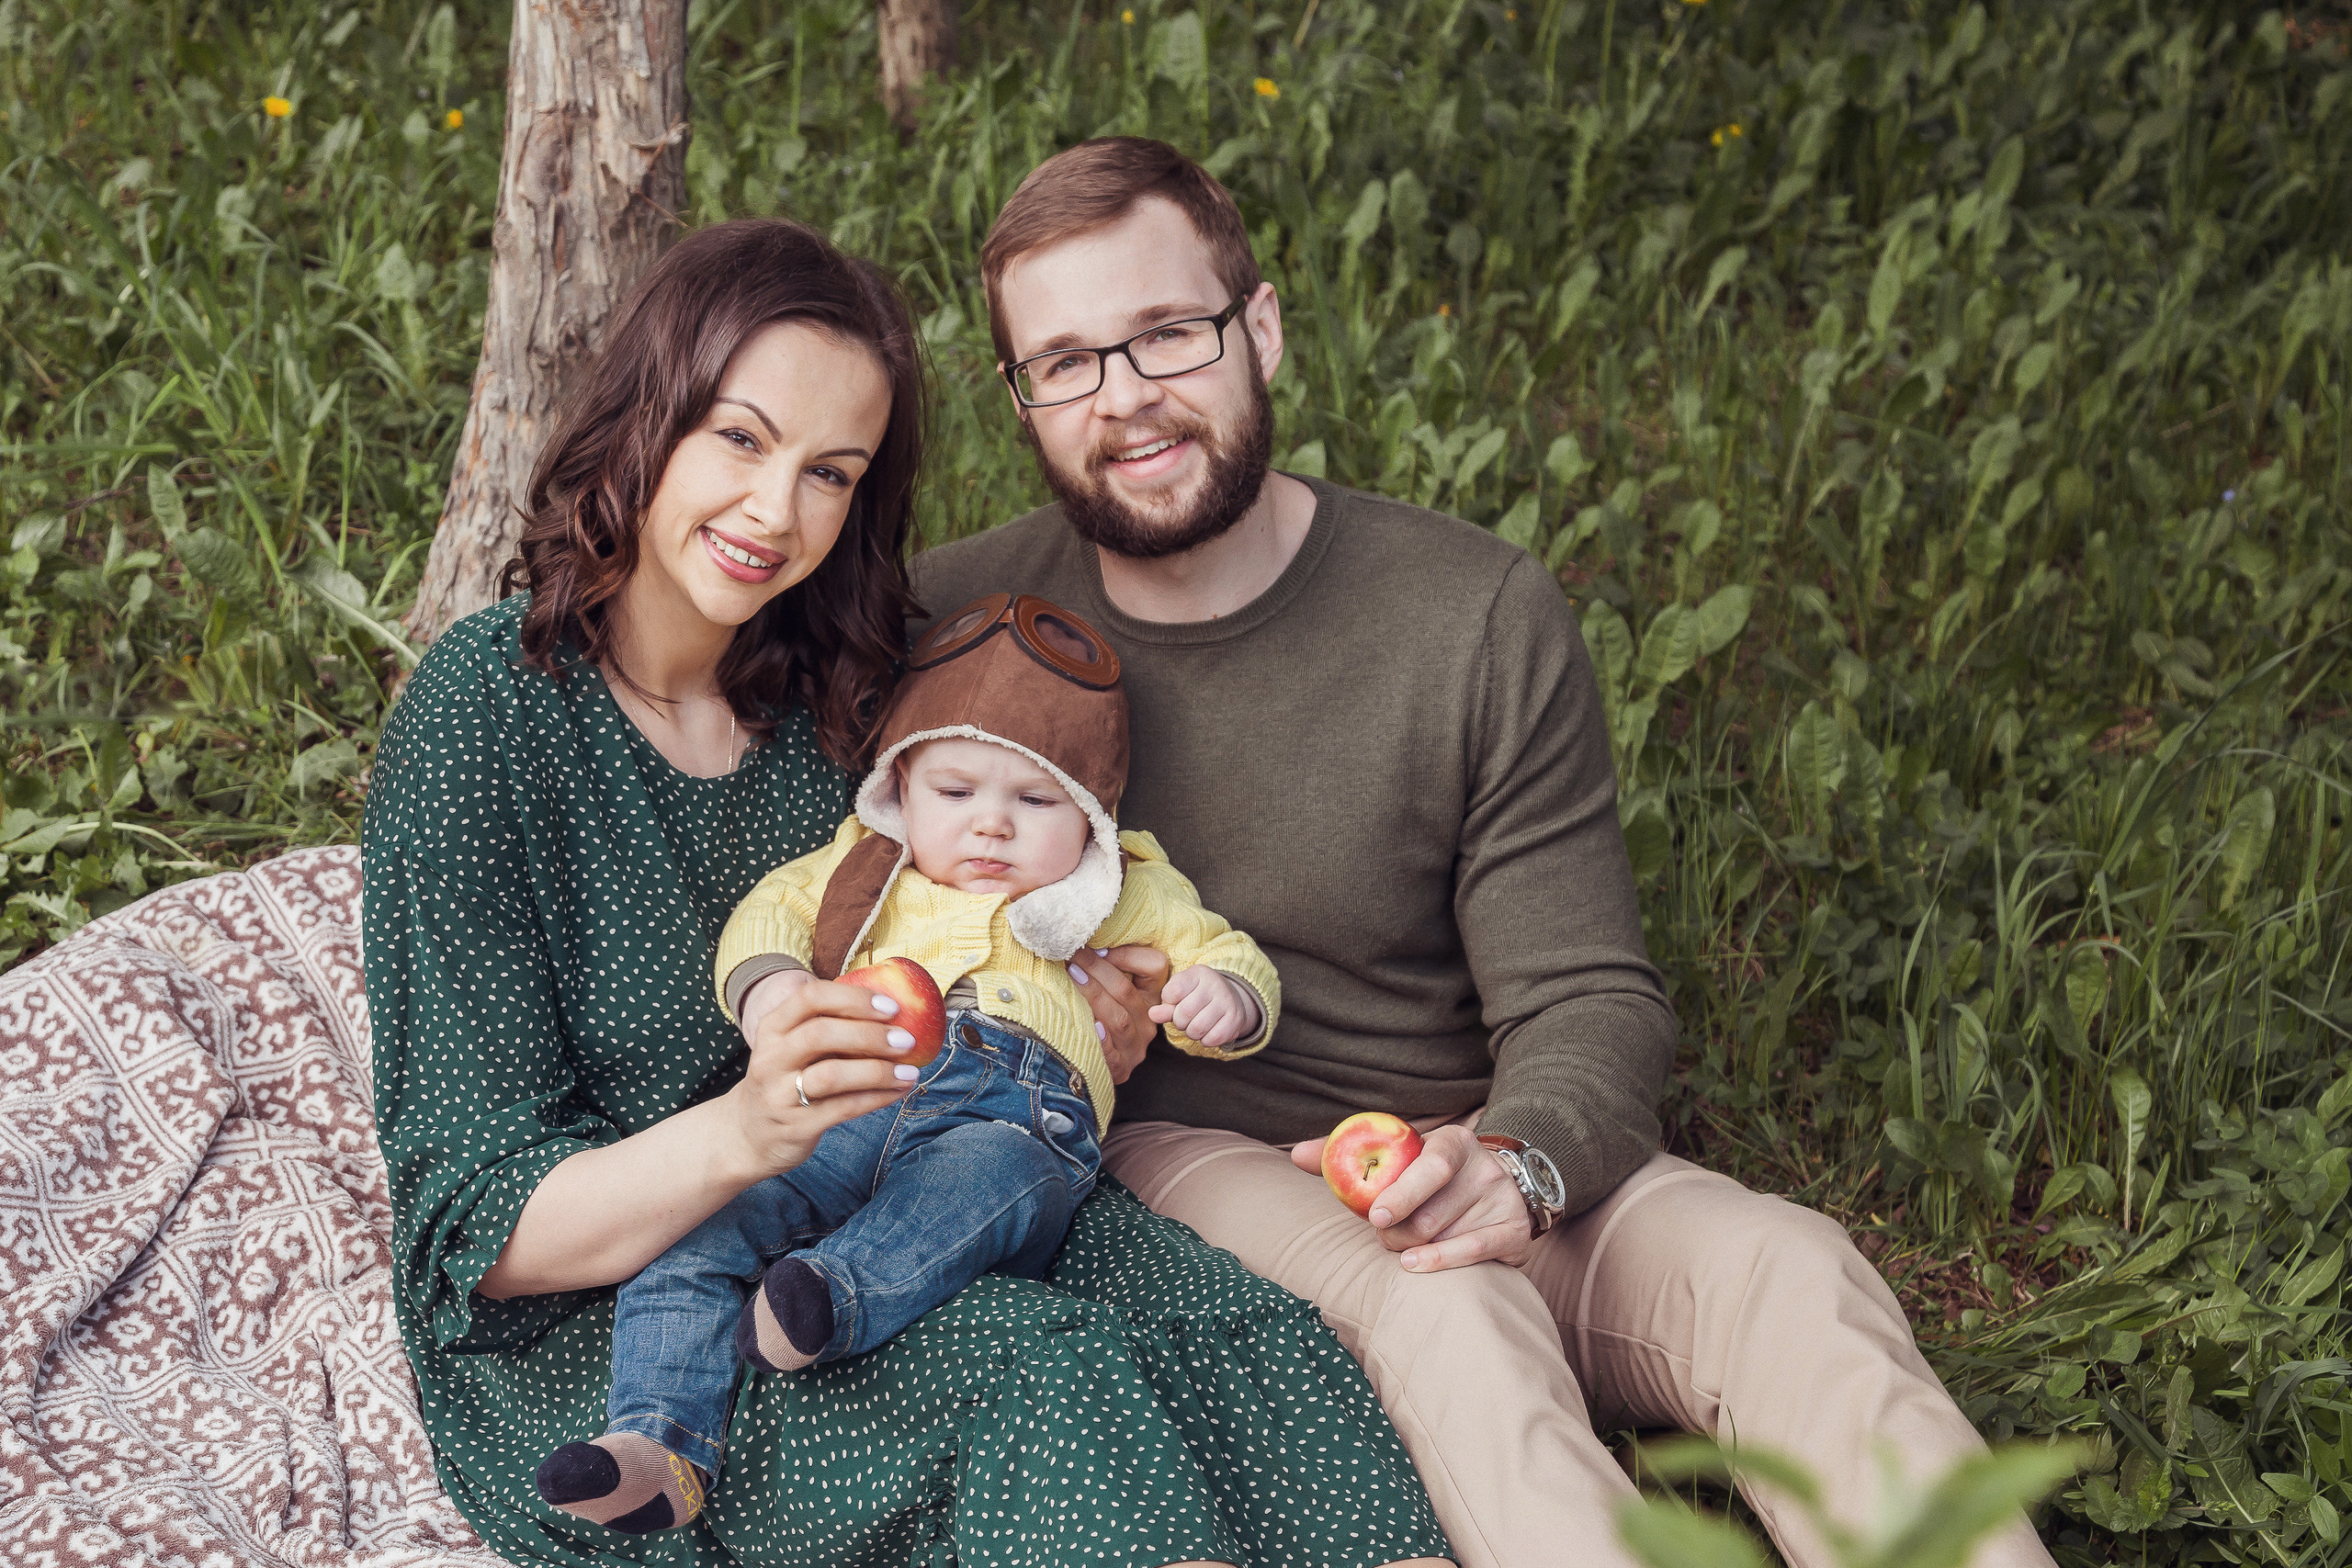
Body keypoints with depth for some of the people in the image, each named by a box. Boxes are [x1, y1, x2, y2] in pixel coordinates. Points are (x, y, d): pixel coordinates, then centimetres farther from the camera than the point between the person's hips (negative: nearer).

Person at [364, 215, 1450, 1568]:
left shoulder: (832, 695, 5)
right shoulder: (487, 719, -13)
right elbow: (480, 1223, -14)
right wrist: (741, 1135, -32)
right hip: (588, 1326, -5)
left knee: (1254, 1343, -22)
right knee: (1051, 1381, -32)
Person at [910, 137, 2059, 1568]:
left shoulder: (1484, 617, -3)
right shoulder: (956, 620, -2)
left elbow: (1592, 999, -3)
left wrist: (1515, 1161, -25)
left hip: (1460, 1159, 2)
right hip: (1165, 1166, -2)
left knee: (1788, 1271, -26)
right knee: (1443, 1309, -34)